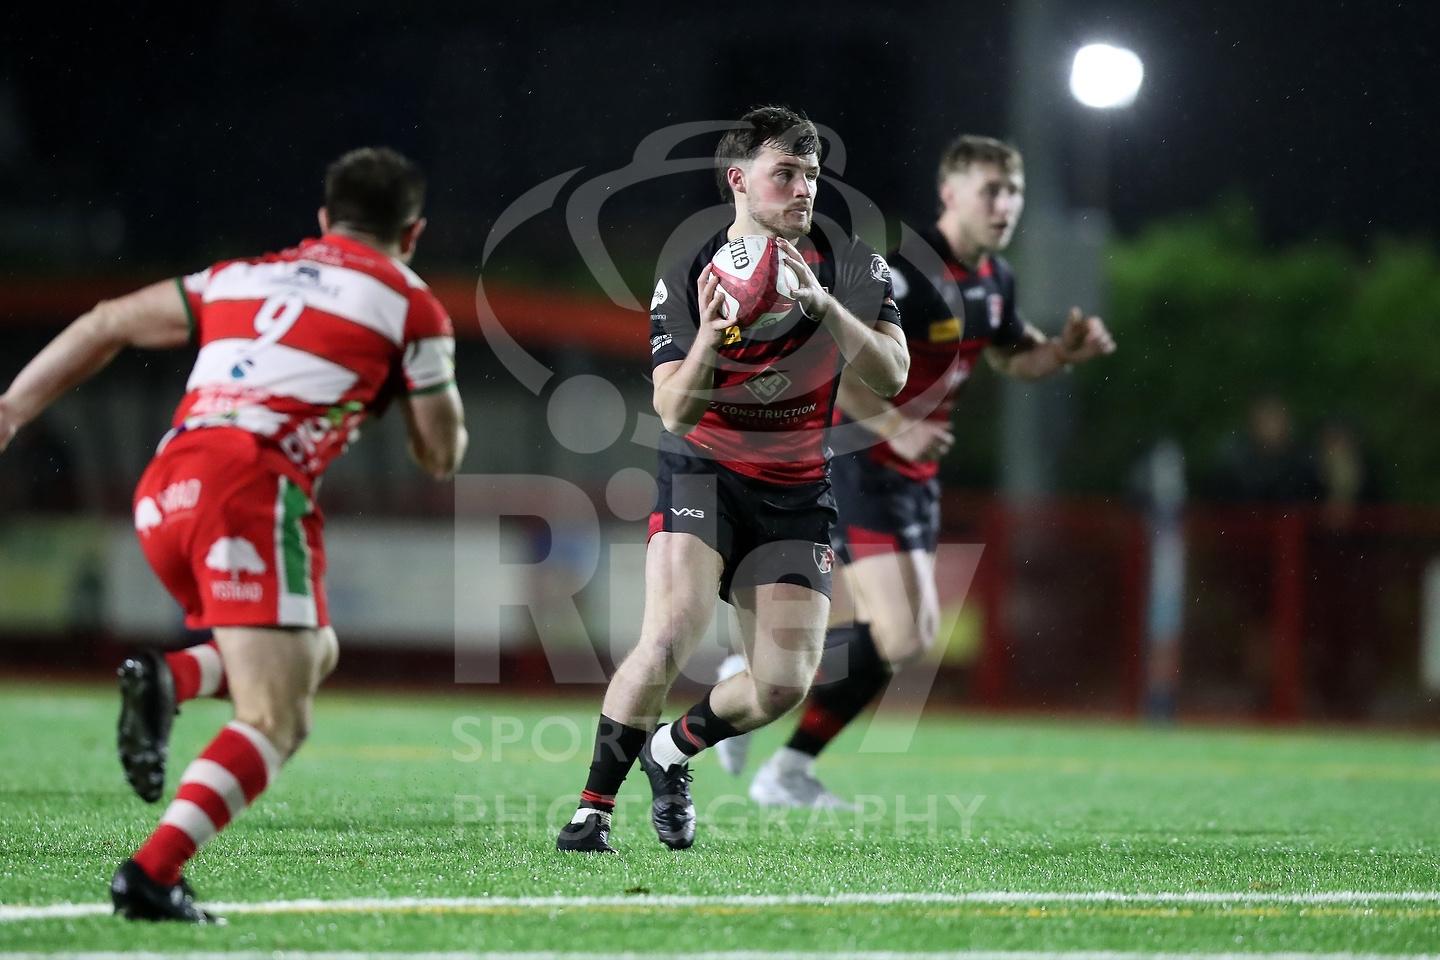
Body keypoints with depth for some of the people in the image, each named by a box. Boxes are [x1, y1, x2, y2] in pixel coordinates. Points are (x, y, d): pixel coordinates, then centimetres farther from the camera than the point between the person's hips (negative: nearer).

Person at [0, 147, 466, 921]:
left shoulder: (245, 276, 26)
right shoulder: (410, 305, 12)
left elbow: (107, 325, 24)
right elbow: (441, 455, 16)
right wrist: (425, 376, 35)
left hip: (162, 492, 6)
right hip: (253, 486, -6)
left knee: (312, 653, 23)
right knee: (276, 720, -7)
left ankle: (168, 679, -5)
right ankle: (151, 874, -25)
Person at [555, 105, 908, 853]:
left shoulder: (852, 269, -5)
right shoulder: (685, 282, -9)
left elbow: (891, 376, -17)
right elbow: (676, 412, -13)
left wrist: (823, 304, -30)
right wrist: (708, 339, -32)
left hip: (797, 493, 2)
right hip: (703, 476, -2)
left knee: (784, 684, -6)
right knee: (669, 642, -23)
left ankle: (672, 750, 25)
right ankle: (594, 807, -9)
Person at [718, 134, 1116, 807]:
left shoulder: (993, 277, 7)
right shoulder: (905, 269, -22)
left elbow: (1013, 357, 24)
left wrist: (1065, 351, 3)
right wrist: (896, 428, -31)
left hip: (914, 473, 9)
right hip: (857, 466, -9)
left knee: (911, 638, 11)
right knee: (899, 640, -17)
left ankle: (788, 774, 21)